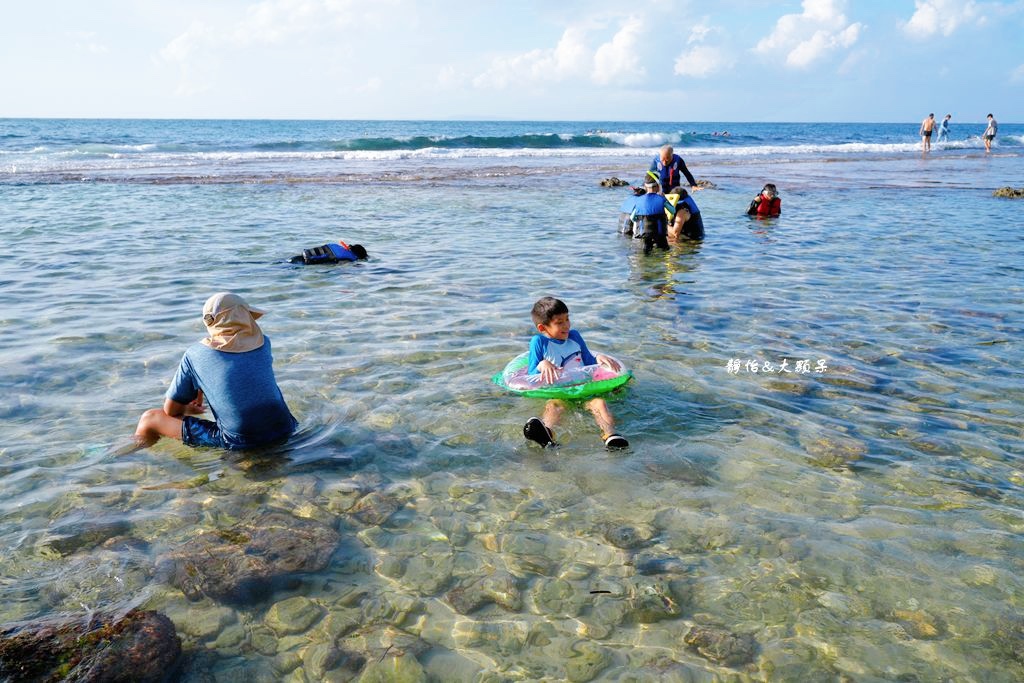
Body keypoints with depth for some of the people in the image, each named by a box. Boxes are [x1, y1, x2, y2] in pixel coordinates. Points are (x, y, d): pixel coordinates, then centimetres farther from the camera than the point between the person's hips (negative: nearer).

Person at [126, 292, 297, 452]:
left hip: (238, 443, -4)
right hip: (283, 431, 4)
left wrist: (187, 410, 31)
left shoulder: (195, 354, 1)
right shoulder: (263, 343, 8)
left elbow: (171, 410, 7)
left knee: (150, 419, 12)